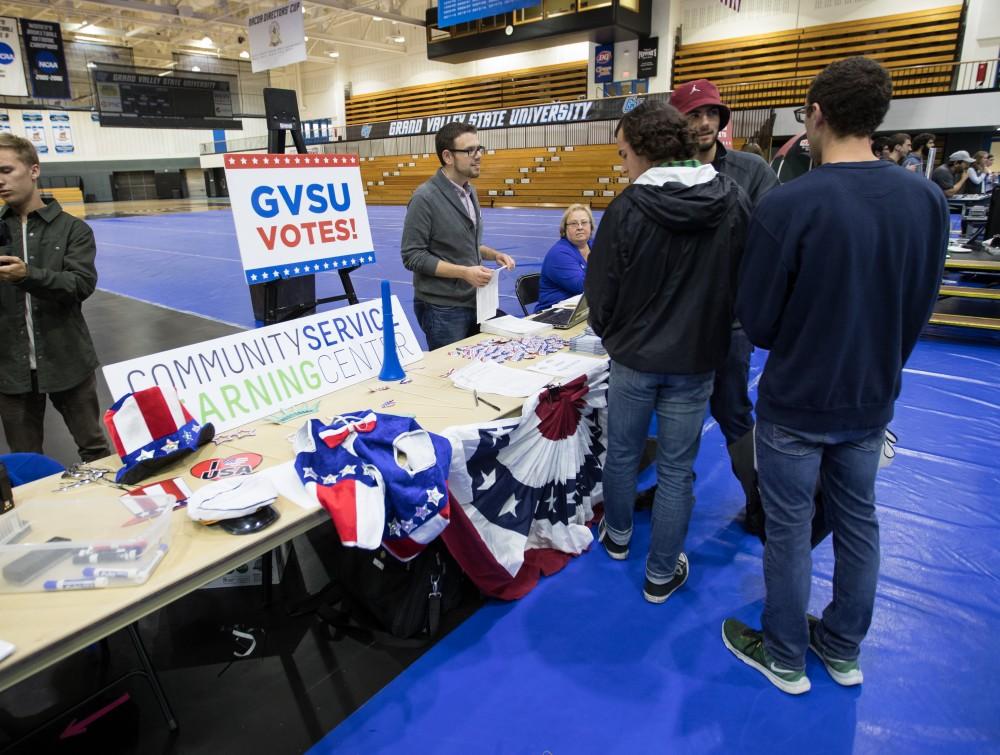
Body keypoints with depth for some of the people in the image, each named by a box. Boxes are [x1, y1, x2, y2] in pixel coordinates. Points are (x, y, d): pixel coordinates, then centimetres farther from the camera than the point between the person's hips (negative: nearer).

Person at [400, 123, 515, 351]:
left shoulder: (470, 191, 10)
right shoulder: (425, 197, -15)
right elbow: (413, 256, -18)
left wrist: (494, 254, 2)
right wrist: (464, 272, -23)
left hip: (474, 303, 7)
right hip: (442, 308, -7)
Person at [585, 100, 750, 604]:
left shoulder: (628, 207, -16)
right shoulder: (734, 202, -6)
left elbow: (601, 289, -9)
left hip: (632, 357, -2)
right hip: (696, 358, 2)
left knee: (622, 453, 20)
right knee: (676, 469, 12)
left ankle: (617, 536, 43)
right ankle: (662, 574, 26)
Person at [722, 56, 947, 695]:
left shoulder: (787, 204, -22)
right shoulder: (928, 199, -4)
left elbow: (757, 321, -14)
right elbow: (920, 312, 4)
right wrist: (879, 366, 19)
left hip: (795, 404, -5)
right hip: (872, 402, 6)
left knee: (789, 532, 10)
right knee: (858, 524, 20)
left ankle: (785, 658, 30)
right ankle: (843, 649, 39)